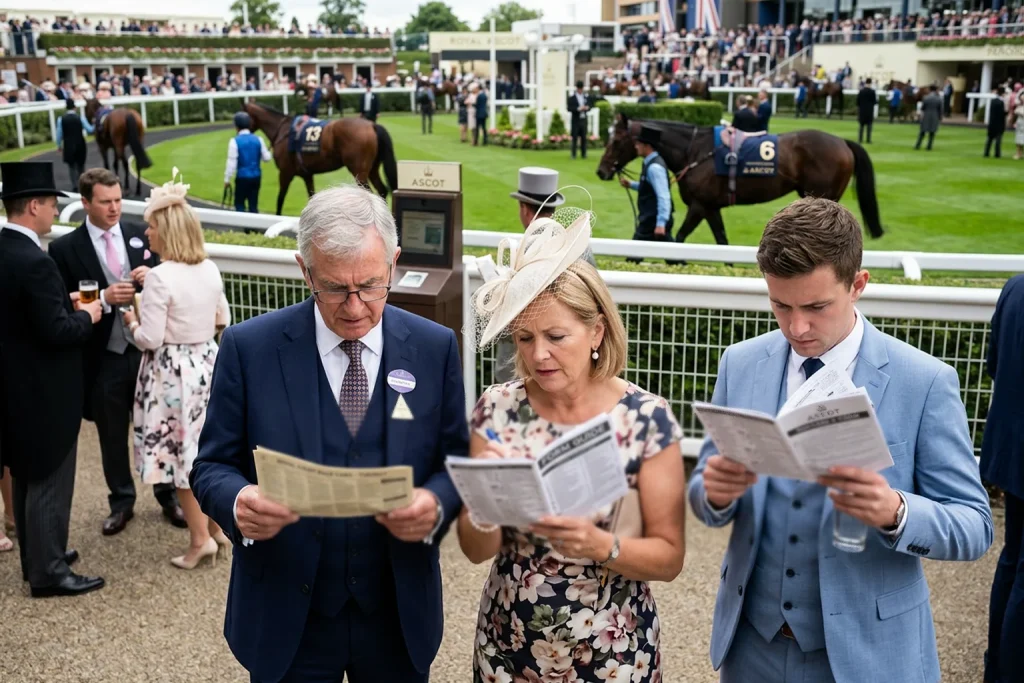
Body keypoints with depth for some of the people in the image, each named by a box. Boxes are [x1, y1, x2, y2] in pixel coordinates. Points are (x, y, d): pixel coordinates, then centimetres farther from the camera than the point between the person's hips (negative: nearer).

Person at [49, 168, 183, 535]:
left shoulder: (141, 236, 2)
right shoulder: (64, 248, -5)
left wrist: (152, 277, -15)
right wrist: (103, 299, -21)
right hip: (104, 358, -1)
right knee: (113, 436, 14)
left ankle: (168, 495, 32)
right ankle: (121, 502, 32)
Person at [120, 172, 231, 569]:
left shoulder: (160, 277, -20)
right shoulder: (209, 269, 1)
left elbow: (149, 339, -18)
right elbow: (223, 320, 12)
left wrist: (131, 322, 0)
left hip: (173, 372, -7)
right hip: (207, 364, 7)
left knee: (180, 452, 5)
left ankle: (200, 539, 11)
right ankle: (217, 526, 27)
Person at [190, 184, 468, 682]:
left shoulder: (435, 348, -5)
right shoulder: (249, 348, -9)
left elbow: (457, 460, 0)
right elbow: (212, 466, -4)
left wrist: (437, 503, -22)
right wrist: (240, 503, -26)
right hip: (286, 618, -1)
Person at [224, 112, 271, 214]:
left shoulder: (235, 141, -11)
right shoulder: (258, 139, -1)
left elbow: (231, 162, -12)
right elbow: (267, 158, 4)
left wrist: (227, 179, -4)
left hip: (242, 177, -4)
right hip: (256, 176, 4)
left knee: (239, 204, 8)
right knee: (254, 205, 9)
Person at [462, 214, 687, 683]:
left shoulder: (647, 418, -14)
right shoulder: (497, 409, -9)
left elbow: (669, 557, -10)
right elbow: (476, 549, -8)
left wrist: (600, 545, -28)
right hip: (508, 644, 2)